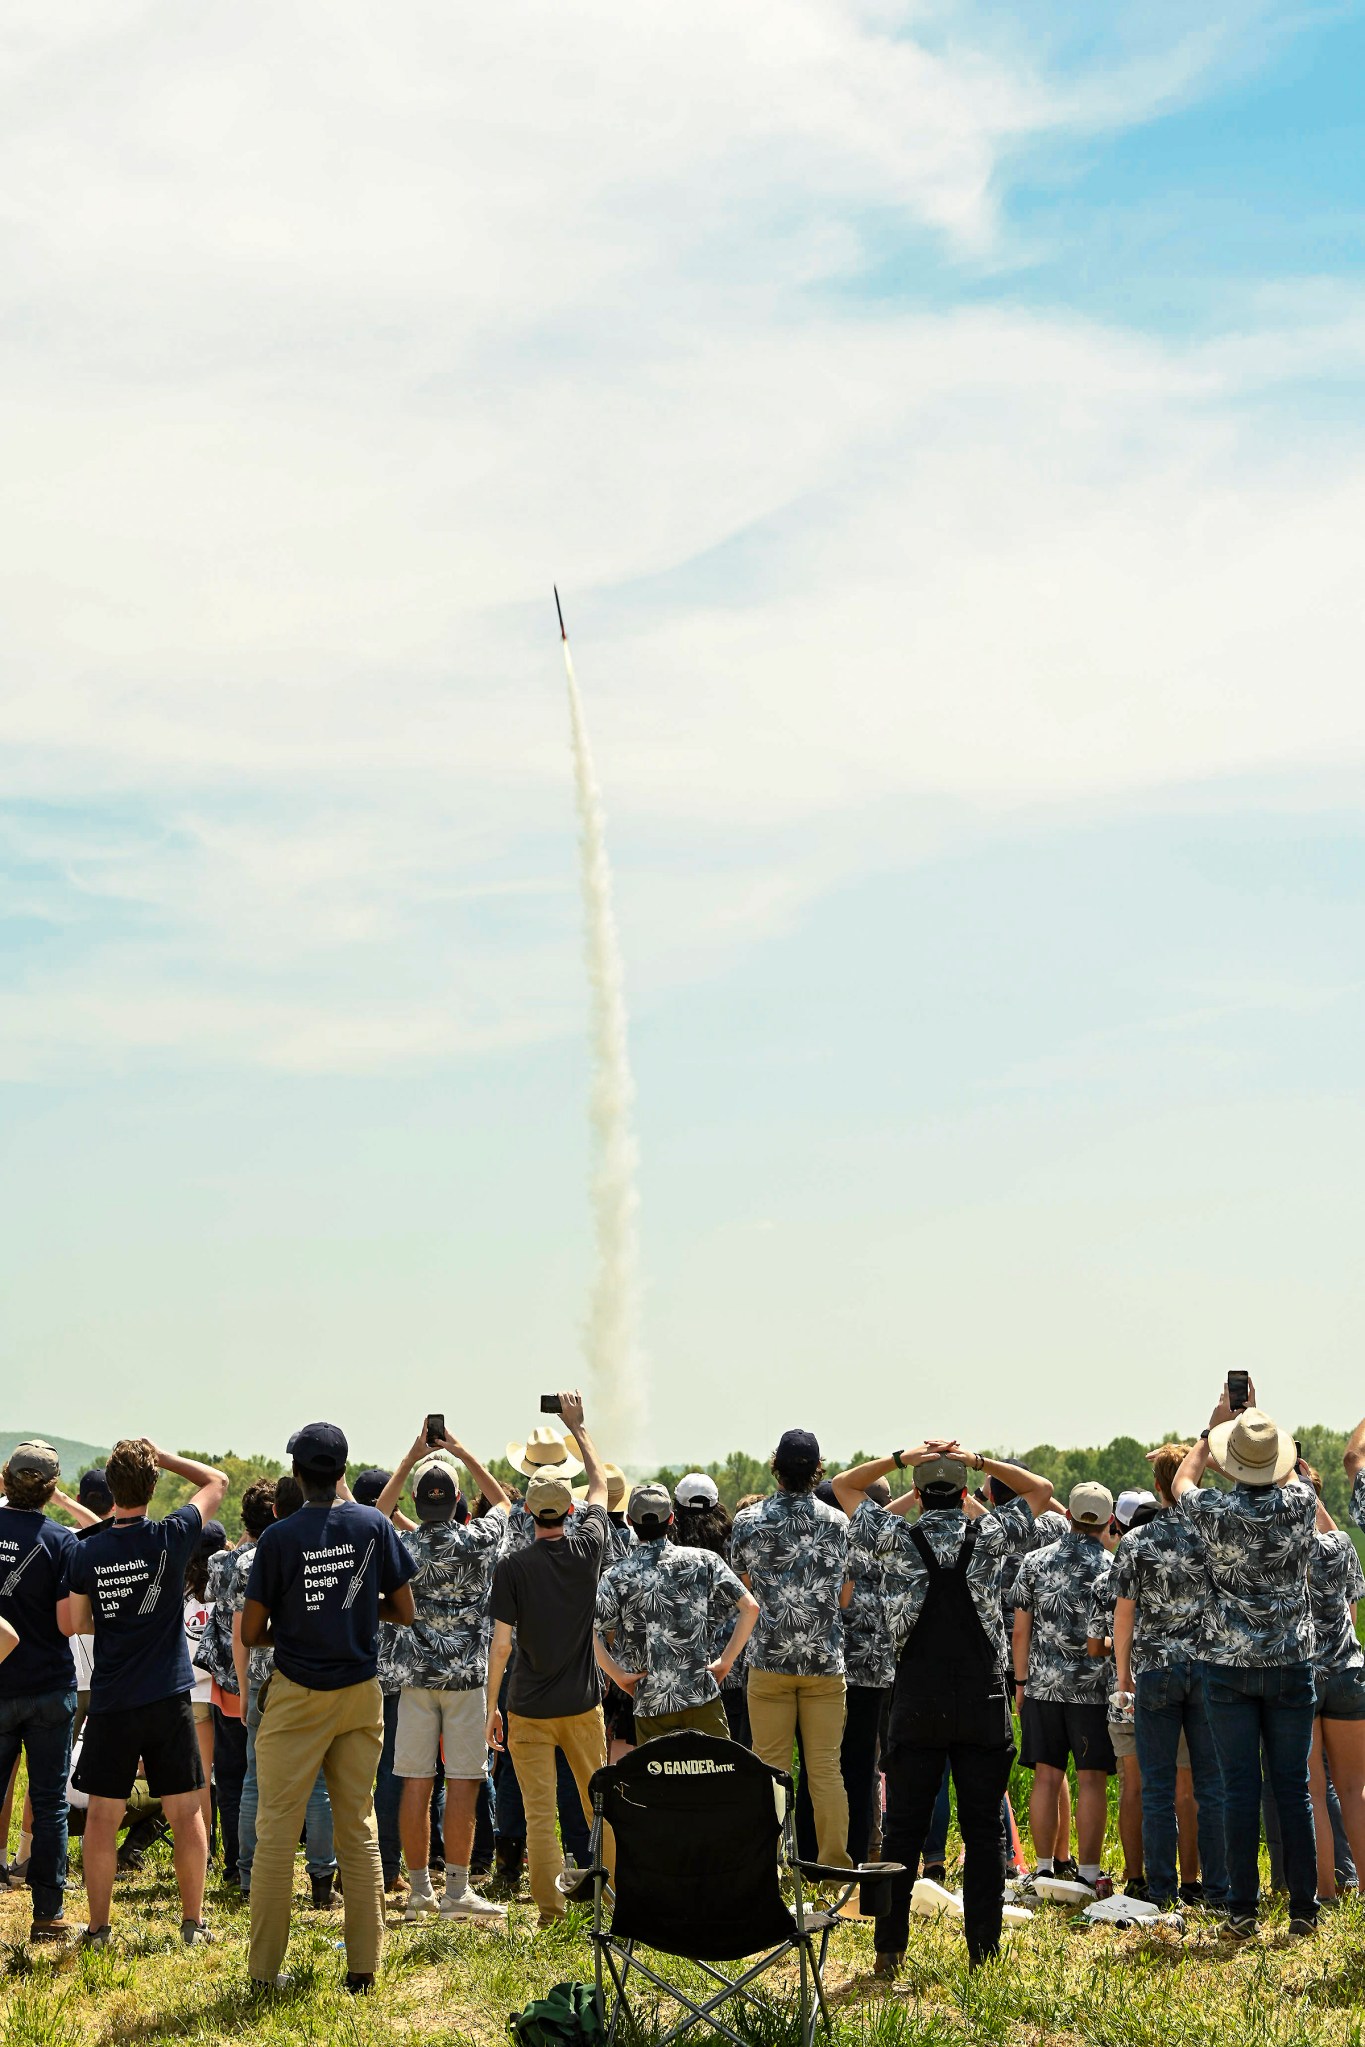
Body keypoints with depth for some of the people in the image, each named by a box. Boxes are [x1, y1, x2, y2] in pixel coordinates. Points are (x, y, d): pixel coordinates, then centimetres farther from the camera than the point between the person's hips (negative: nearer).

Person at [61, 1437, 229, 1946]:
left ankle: (98, 1928, 12)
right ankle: (193, 1923, 13)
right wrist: (162, 1456, 6)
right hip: (168, 1699, -1)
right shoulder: (171, 1538, -10)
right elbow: (217, 1480, 5)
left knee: (102, 1816, 9)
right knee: (186, 1813, 8)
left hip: (110, 1702, 1)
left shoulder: (85, 1553, -6)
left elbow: (73, 1624, 5)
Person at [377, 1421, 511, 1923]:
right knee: (462, 1783, -1)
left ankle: (419, 1890, 9)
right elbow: (502, 1501, 17)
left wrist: (411, 1458, 22)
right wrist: (462, 1453, 18)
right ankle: (457, 1891, -2)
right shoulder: (478, 1541, -5)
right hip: (467, 1675, -2)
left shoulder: (402, 1548, -1)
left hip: (416, 1675, 2)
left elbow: (378, 1512, 22)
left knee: (416, 1784, 4)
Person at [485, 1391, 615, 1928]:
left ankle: (551, 1910, 2)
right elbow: (600, 1481, 14)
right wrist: (577, 1425, 24)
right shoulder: (588, 1547, -4)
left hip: (529, 1709, -3)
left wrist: (491, 1706, -1)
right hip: (582, 1704, 3)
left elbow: (501, 1645, -11)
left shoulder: (513, 1567, -11)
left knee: (539, 1813, 2)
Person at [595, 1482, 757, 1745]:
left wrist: (618, 1675, -3)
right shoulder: (704, 1561, 0)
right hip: (702, 1695, 0)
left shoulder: (615, 1577, -3)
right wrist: (726, 1660, 1)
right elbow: (750, 1607, -5)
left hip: (650, 1702, 0)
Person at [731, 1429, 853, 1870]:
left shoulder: (749, 1520, -4)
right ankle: (834, 1863, 6)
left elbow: (742, 1588, 8)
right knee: (826, 1768, 5)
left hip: (769, 1658, -1)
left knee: (770, 1768, 5)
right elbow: (845, 1597, 5)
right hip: (825, 1659, 1)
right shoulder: (838, 1522, -1)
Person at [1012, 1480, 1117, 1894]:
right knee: (1091, 1780, 2)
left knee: (1046, 1777, 7)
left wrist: (1020, 1681, 14)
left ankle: (1044, 1869, 11)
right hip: (1094, 1689, -2)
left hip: (1043, 1685, 2)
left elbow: (1021, 1630, 5)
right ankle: (1089, 1873, 5)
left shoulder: (1035, 1562, 3)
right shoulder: (1113, 1568, -4)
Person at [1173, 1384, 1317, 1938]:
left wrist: (1212, 1426, 20)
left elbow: (1181, 1482, 13)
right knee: (1294, 1788, 6)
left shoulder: (1217, 1514, -11)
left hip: (1229, 1664, -1)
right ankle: (1304, 1909, 8)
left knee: (1239, 1789, 1)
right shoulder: (1299, 1503, -6)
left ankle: (1242, 1911, 3)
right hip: (1292, 1663, 1)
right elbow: (1288, 1474, 20)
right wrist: (1258, 1418, 26)